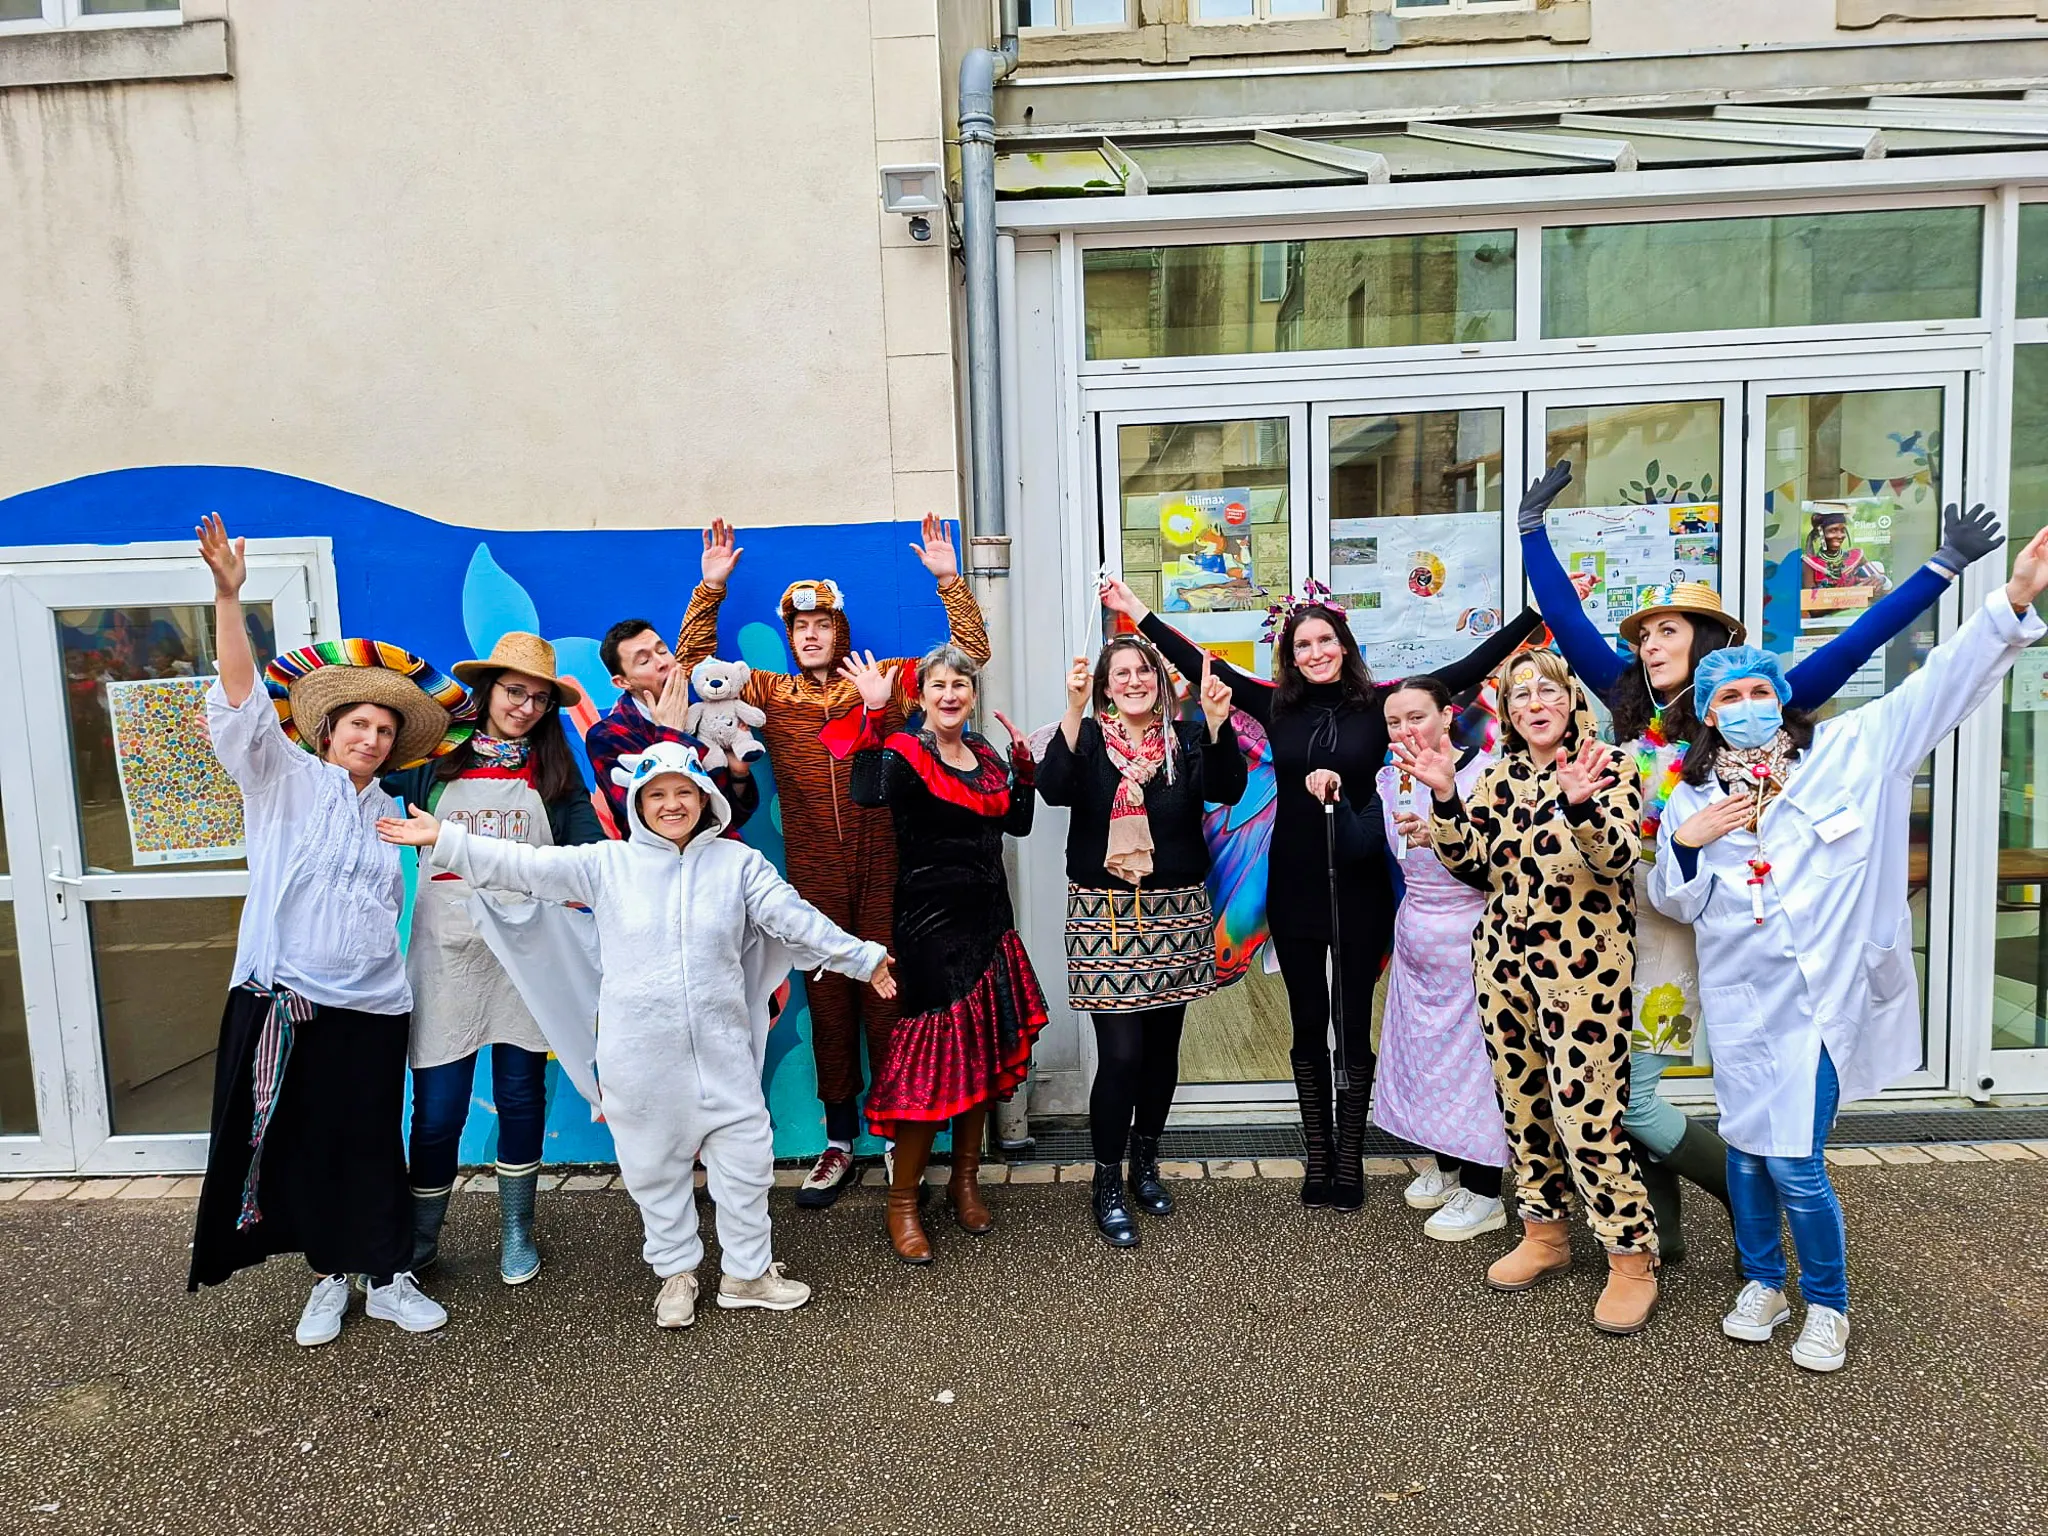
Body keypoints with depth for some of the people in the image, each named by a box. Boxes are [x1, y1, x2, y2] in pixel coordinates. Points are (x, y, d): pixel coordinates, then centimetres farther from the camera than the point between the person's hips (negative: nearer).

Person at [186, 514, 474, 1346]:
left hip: (371, 1005, 2)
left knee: (372, 1144, 7)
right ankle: (328, 1279, 25)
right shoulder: (283, 779, 2)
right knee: (301, 1142, 7)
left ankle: (389, 1278, 21)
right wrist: (227, 597, -24)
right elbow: (243, 700, -13)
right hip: (283, 998, -2)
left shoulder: (390, 816, 13)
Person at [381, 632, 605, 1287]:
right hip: (447, 947, -1)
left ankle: (516, 1233, 27)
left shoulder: (555, 774, 7)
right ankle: (418, 1243, 22)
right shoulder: (435, 762, 5)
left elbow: (593, 851, -2)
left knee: (521, 1096, 10)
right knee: (437, 1107, 2)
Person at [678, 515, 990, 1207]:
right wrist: (710, 589, -1)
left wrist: (950, 580, -6)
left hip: (883, 872, -2)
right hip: (813, 878, 2)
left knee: (887, 998, 3)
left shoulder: (885, 682, 4)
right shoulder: (772, 694, 9)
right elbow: (692, 663, 7)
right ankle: (840, 1144, 24)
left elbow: (969, 653, 3)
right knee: (828, 1003, 11)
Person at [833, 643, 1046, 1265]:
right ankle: (902, 1202, 8)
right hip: (931, 922, -7)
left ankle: (966, 1181, 29)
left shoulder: (986, 754, 11)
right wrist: (873, 712, -30)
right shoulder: (905, 752, -9)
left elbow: (1018, 822, 15)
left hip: (987, 919, 7)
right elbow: (868, 793, -31)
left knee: (983, 1051, 12)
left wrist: (1021, 763, 5)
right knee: (933, 1054, -6)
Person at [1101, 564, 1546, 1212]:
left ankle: (1349, 1160, 22)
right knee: (1308, 1025, 11)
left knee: (1354, 1025, 8)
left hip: (1359, 887, -2)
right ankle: (1318, 1159, 24)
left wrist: (1534, 613, -5)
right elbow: (1199, 665, 7)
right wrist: (1137, 612, 9)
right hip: (1294, 888, 2)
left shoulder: (1379, 703, -3)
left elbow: (1465, 670, -3)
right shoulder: (1277, 704, 2)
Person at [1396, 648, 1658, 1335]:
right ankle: (1544, 1232, 29)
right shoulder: (1499, 777, 10)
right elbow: (1472, 865, 2)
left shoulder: (1608, 765, -3)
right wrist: (1444, 795, -11)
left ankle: (1632, 1258, 9)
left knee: (1586, 1110, -7)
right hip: (1504, 957, 6)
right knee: (1521, 1100, 13)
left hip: (1582, 961, -5)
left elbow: (1616, 858, -17)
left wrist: (1579, 803, -35)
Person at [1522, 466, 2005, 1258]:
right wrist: (1532, 523, 8)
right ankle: (1662, 1230, 26)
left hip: (1679, 925, -5)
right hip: (1614, 917, 5)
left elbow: (1851, 647, -6)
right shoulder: (1632, 709, 6)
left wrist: (1946, 565, -5)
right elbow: (1565, 619, 7)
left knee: (1633, 1098, -5)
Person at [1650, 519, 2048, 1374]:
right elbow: (1675, 903, 5)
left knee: (1794, 1163, -4)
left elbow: (1937, 689, -3)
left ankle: (1827, 1304, 21)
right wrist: (1686, 842, -14)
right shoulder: (1694, 800, 4)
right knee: (1745, 1150, 12)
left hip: (1818, 997, -3)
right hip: (1738, 999, 3)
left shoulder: (1847, 754, 0)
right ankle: (1763, 1282, 35)